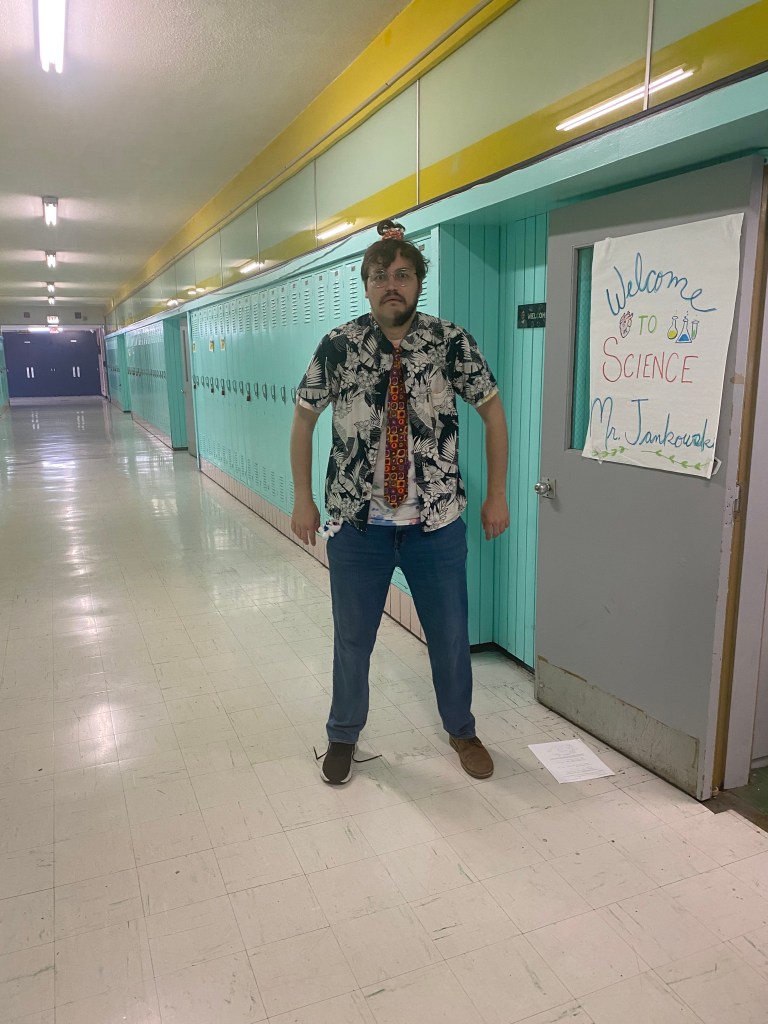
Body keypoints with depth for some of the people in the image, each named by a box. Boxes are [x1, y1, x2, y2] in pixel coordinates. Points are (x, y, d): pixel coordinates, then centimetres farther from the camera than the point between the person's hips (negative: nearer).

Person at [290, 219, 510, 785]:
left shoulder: (452, 341, -6)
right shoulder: (338, 345, -5)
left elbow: (493, 411, 3)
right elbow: (303, 419, 6)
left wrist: (497, 496, 2)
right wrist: (303, 499, 3)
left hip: (437, 524, 0)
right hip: (356, 524, 0)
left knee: (451, 636, 14)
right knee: (352, 639, 14)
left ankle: (462, 730, 40)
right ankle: (344, 736, 38)